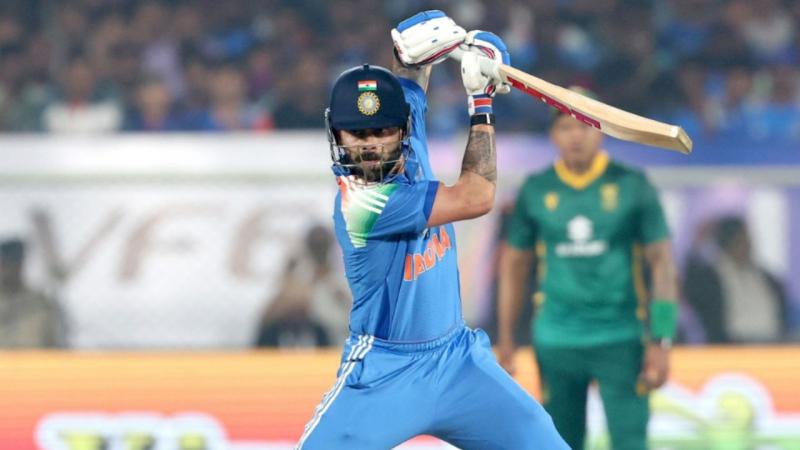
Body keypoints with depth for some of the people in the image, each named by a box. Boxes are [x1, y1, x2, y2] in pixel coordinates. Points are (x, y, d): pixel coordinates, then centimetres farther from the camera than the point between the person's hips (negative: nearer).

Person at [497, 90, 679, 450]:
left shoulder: (631, 186, -1)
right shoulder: (536, 190, 5)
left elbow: (661, 261, 0)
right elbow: (514, 264, 13)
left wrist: (661, 342, -5)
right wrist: (505, 341, 11)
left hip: (620, 339, -2)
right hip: (556, 340, 2)